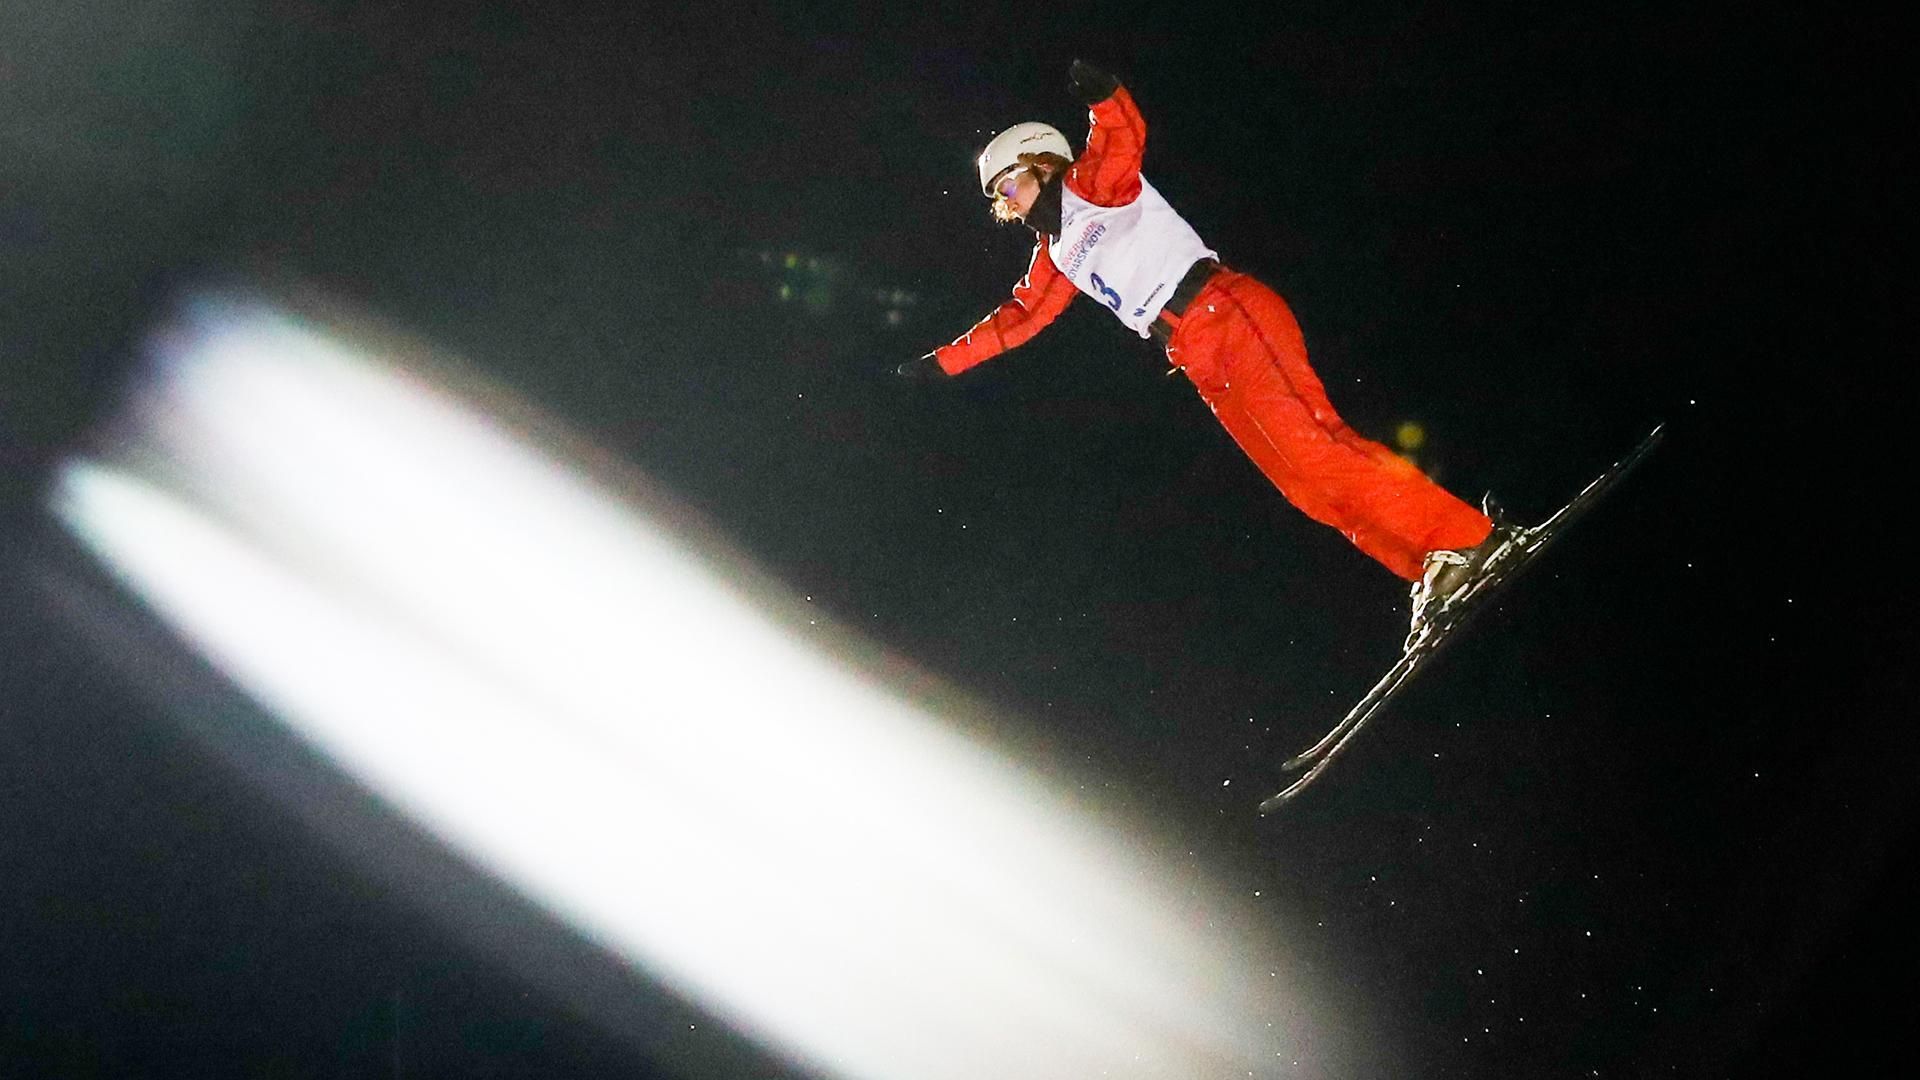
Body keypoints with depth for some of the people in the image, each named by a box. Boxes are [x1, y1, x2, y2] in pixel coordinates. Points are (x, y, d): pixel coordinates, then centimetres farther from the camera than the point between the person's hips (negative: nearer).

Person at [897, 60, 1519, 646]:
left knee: (1306, 441, -23)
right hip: (1203, 366, 8)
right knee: (1307, 488, -5)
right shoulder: (1055, 258, 28)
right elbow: (1017, 320, 38)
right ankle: (1431, 576, -10)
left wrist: (1101, 95, -36)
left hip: (1228, 315, -8)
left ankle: (1464, 540, -26)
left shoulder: (1089, 188, 5)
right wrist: (942, 362, 37)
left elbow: (1125, 138, -15)